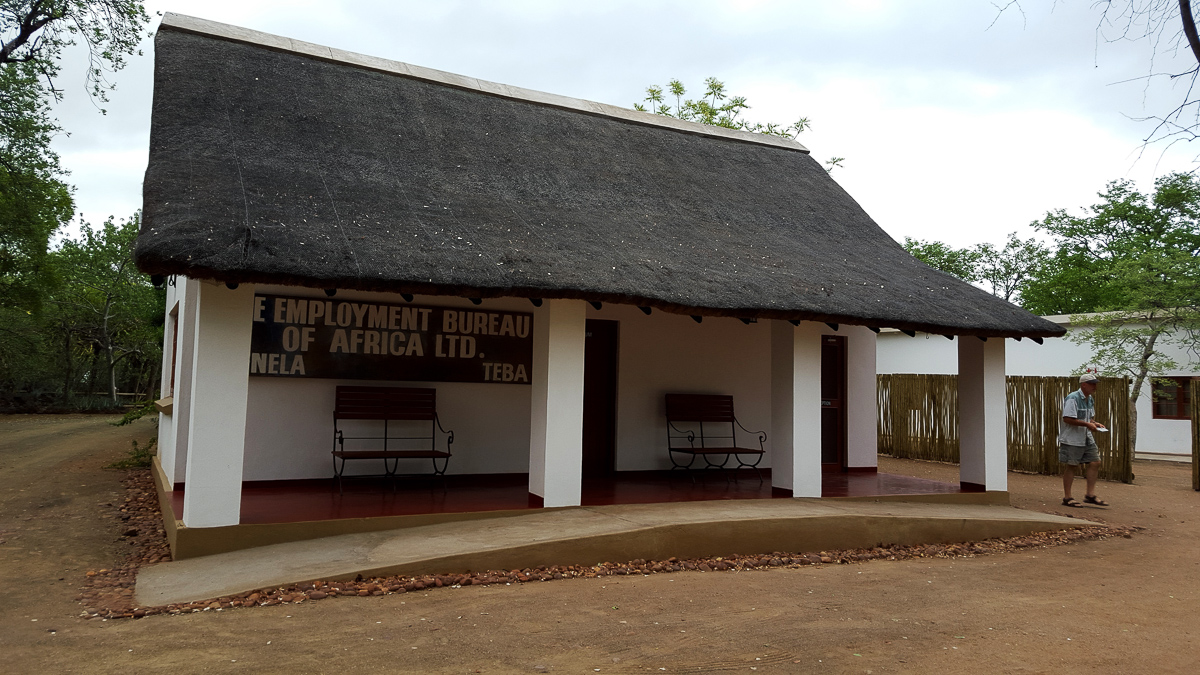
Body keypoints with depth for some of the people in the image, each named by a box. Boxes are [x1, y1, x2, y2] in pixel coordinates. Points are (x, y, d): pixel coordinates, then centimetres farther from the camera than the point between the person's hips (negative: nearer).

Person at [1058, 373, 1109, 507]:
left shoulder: (1090, 399, 13)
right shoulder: (1073, 398, -16)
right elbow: (1067, 419, -23)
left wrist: (1095, 423, 4)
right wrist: (1088, 424, -21)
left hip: (1086, 438, 9)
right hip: (1071, 439, -9)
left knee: (1095, 462, 4)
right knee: (1070, 466, -1)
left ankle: (1090, 495, 13)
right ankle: (1067, 497, 7)